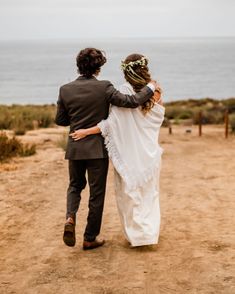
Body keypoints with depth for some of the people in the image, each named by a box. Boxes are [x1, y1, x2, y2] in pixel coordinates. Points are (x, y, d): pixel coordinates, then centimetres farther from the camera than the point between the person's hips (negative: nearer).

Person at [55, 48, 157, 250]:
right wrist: (151, 87, -3)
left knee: (75, 185, 24)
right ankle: (90, 238, 16)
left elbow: (60, 120, 5)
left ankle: (70, 217, -3)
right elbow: (132, 101, -18)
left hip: (75, 148, 3)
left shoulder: (65, 89, -2)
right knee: (97, 193, 9)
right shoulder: (103, 87, -13)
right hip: (98, 149, -3)